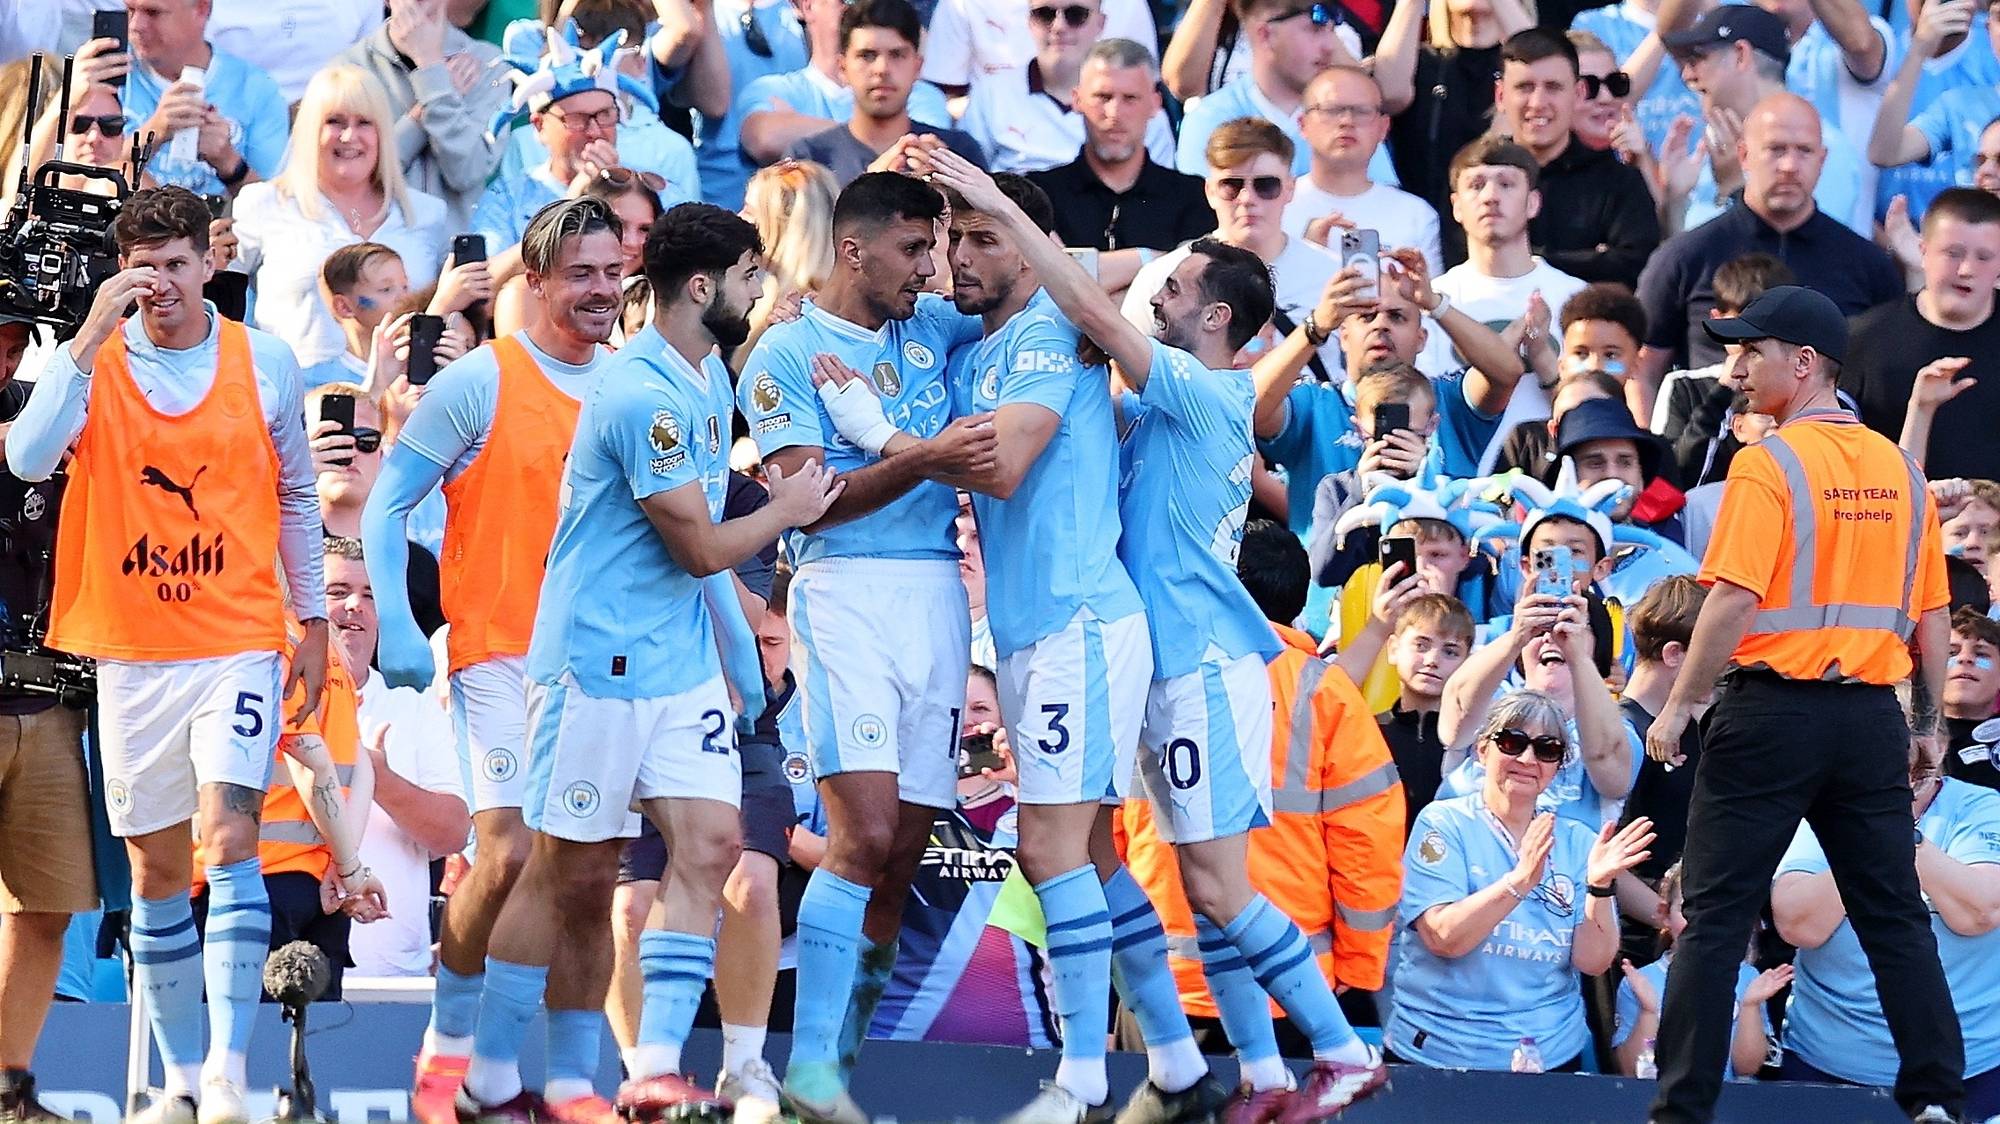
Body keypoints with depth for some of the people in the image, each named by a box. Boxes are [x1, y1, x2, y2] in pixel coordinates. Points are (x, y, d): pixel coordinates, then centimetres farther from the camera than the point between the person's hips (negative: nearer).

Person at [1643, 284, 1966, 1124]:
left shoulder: (1770, 465, -9)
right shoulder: (1899, 470, 8)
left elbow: (1733, 601, -16)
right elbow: (1933, 616, 10)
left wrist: (1677, 709, -10)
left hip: (1775, 710, -5)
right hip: (1872, 714, 5)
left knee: (1716, 914, -1)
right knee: (1895, 916, 9)